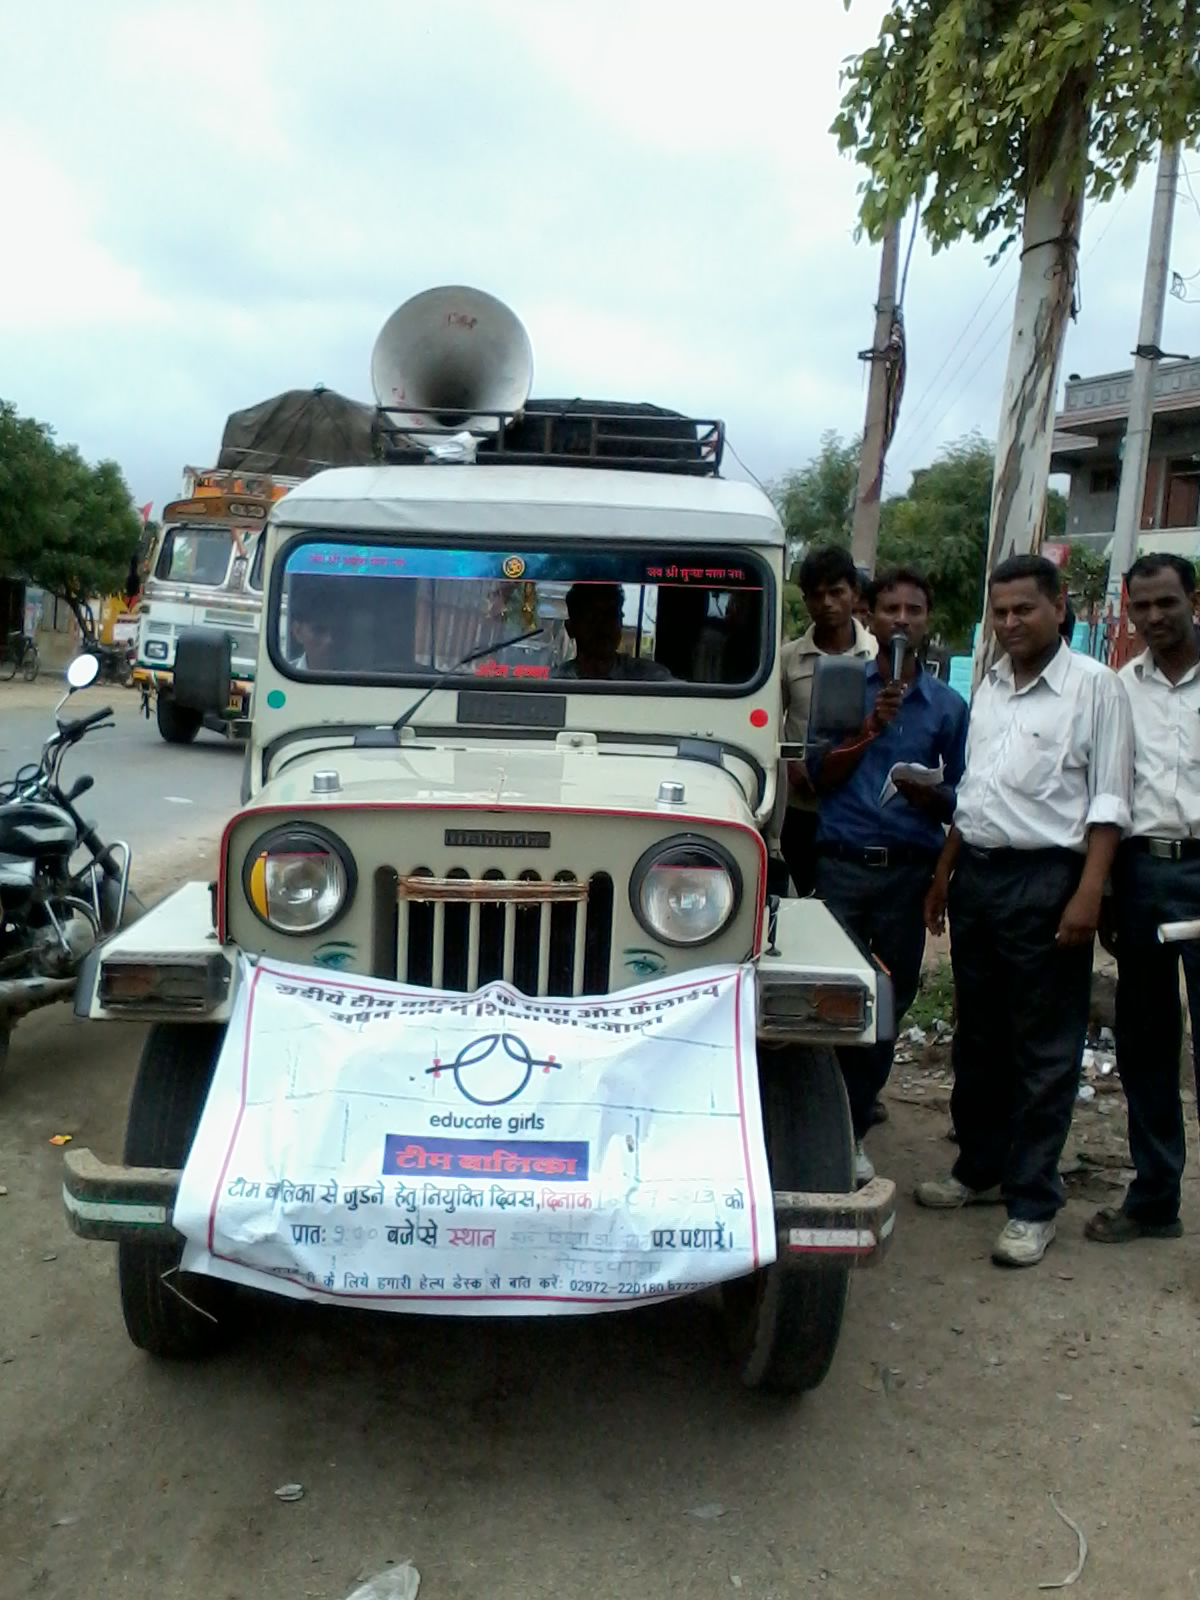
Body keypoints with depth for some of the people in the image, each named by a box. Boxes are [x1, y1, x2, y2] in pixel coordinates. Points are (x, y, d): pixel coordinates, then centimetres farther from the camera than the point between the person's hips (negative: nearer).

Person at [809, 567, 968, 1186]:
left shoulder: (947, 705, 8)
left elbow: (961, 798, 10)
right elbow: (820, 773, 0)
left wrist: (929, 794, -11)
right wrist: (870, 729, -13)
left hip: (909, 871, 2)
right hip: (843, 862, -1)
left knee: (888, 1005, 7)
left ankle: (853, 1131, 20)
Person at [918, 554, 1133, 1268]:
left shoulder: (1094, 685, -5)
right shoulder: (989, 686, 15)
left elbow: (1108, 801, -10)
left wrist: (1088, 893, -18)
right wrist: (945, 873, 16)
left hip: (1045, 880, -7)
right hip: (978, 876, 7)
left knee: (1044, 1052, 0)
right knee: (978, 1039, 16)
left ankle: (1032, 1203, 9)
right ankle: (980, 1168, 31)